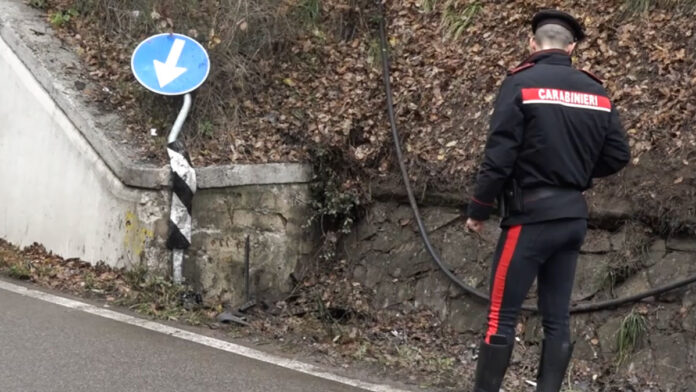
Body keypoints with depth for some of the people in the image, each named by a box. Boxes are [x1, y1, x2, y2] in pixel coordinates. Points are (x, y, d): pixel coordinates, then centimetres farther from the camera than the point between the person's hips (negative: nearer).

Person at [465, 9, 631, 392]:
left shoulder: (521, 84, -7)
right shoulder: (596, 92, 7)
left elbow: (499, 156, -13)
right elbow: (618, 155, 7)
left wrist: (478, 209, -2)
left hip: (532, 215, -5)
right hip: (574, 217, 5)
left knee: (502, 316, -1)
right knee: (557, 319, 8)